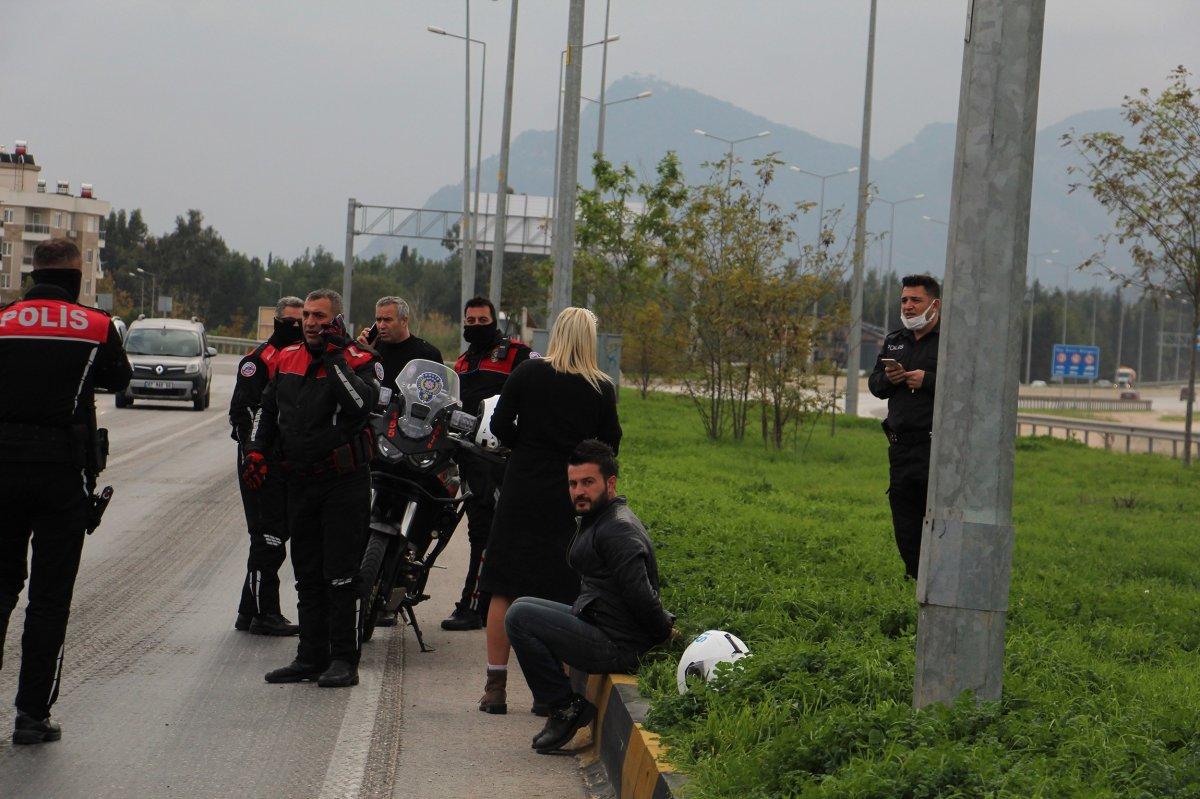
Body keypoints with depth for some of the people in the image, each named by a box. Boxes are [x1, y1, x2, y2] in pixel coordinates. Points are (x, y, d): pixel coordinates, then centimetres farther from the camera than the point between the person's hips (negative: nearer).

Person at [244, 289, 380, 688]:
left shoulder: (358, 361, -8)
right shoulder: (287, 359, 10)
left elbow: (360, 404, -27)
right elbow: (267, 409, 21)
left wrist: (334, 359, -23)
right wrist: (256, 450, 9)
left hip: (344, 482, -6)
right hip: (300, 481, 6)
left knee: (340, 575, -6)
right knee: (307, 576, 11)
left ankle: (344, 659, 0)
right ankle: (311, 657, 18)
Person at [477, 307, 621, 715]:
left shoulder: (528, 372, -4)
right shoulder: (602, 388, -3)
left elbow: (499, 424, -3)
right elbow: (609, 446, 0)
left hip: (522, 490, 0)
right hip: (570, 497, 0)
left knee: (505, 590, 7)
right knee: (559, 596, 7)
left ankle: (495, 688, 6)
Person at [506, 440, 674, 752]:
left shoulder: (618, 529, -20)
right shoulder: (596, 520, 16)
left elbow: (640, 595, -26)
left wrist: (664, 630, -12)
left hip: (615, 647, -11)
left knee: (519, 616, -15)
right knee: (523, 607, 23)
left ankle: (565, 708, -6)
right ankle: (569, 706, 14)